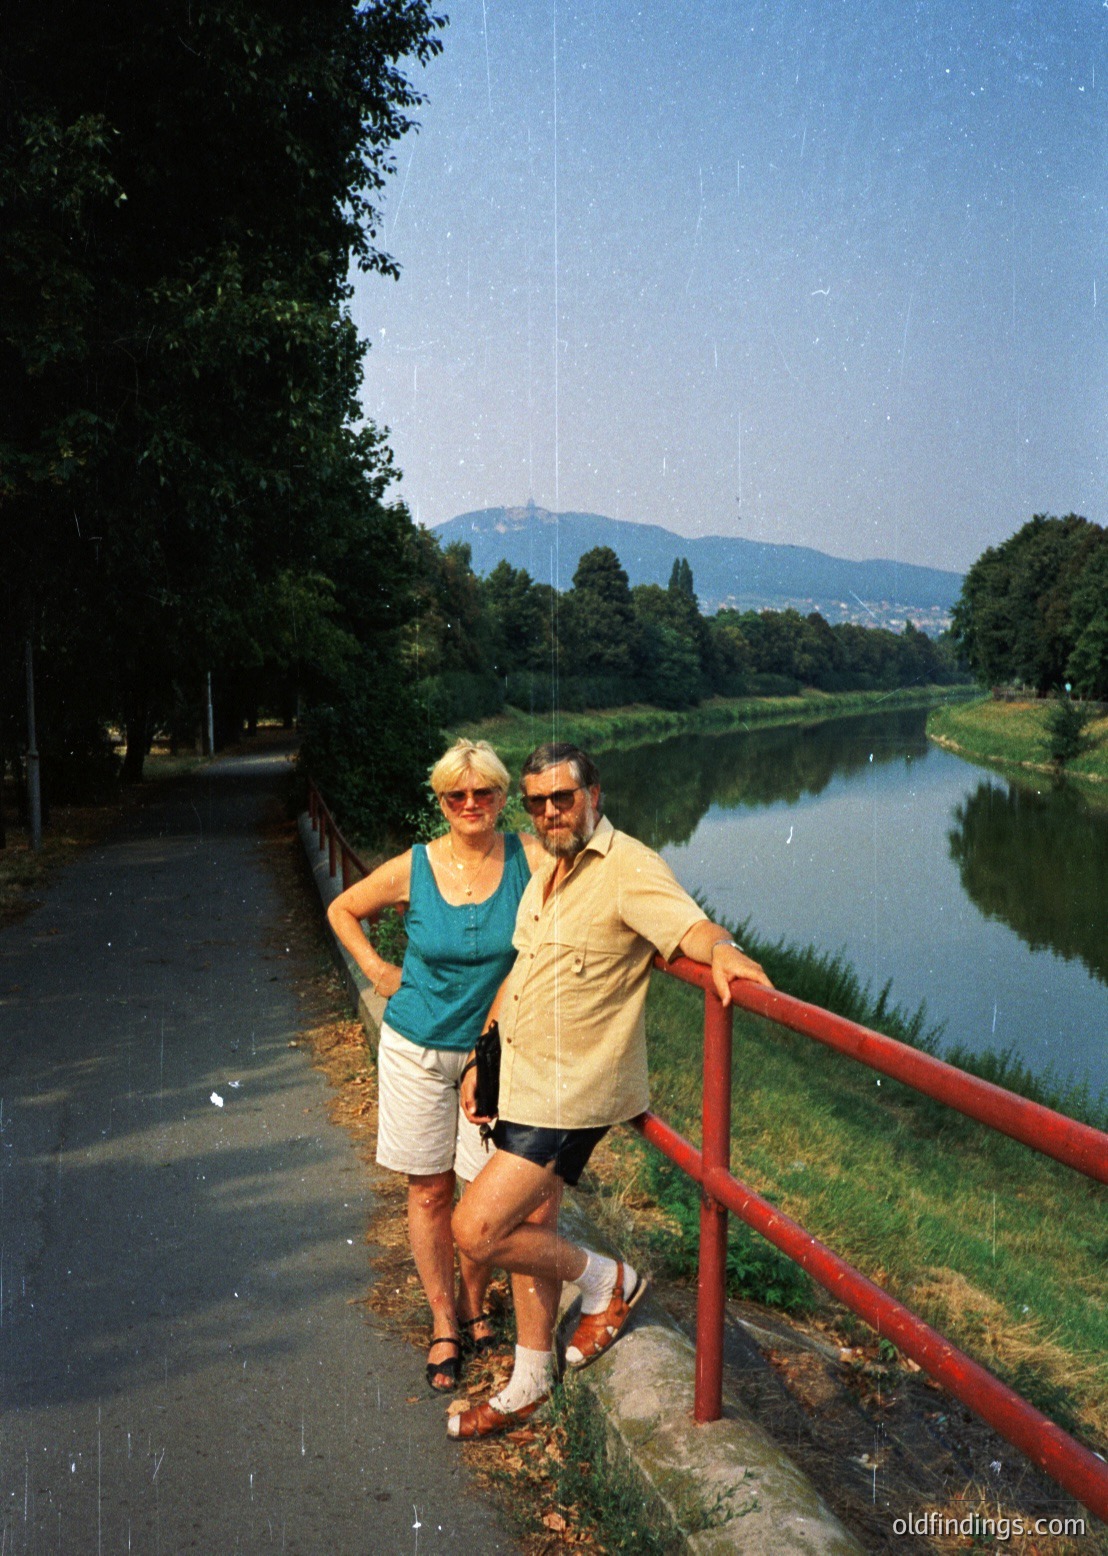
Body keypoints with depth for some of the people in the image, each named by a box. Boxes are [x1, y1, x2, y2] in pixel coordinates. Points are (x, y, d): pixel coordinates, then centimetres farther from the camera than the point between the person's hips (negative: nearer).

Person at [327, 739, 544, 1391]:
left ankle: (474, 1306, 32)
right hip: (417, 1048, 0)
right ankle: (444, 1324, 26)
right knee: (429, 1191, 9)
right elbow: (342, 910, 8)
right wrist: (378, 971, 2)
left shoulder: (530, 858, -11)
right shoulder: (412, 870, -8)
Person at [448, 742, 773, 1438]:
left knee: (477, 1231, -11)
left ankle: (608, 1281, 12)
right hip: (521, 1084, 9)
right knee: (529, 1230, 18)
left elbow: (690, 924, -30)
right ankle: (529, 1385, 35)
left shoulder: (629, 867, -15)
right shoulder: (544, 876, 12)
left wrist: (723, 948, -53)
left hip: (570, 1094, -8)